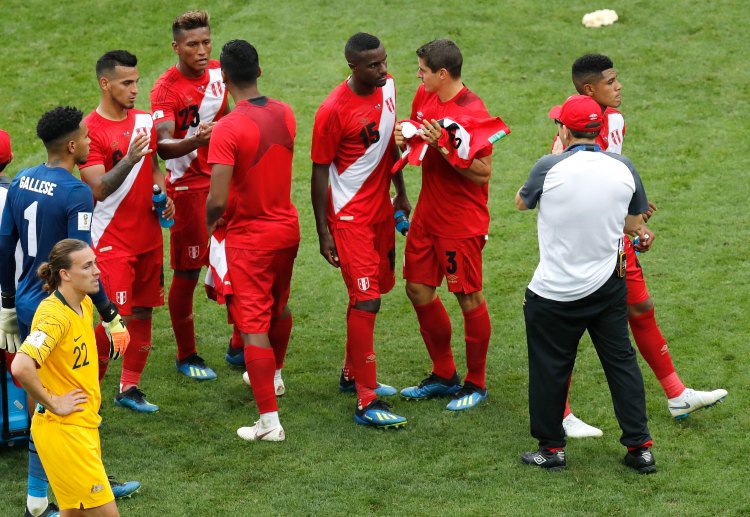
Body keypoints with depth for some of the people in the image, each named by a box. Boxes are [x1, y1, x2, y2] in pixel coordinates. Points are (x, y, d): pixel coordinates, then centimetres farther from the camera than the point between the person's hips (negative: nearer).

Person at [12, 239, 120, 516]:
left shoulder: (85, 305, 7)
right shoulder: (54, 315, -21)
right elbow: (21, 367, -34)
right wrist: (53, 403, -22)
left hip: (84, 426, 9)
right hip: (62, 429, -9)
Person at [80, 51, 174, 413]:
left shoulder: (145, 121, 7)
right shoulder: (91, 130, -14)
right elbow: (99, 189, -20)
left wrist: (163, 194, 4)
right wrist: (129, 159, -32)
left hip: (149, 236, 7)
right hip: (111, 241, -7)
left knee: (143, 312, 9)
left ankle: (130, 387, 20)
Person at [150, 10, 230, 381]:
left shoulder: (220, 73, 2)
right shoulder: (166, 89, -15)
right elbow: (163, 146, -29)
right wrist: (195, 141, -45)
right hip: (188, 187, -5)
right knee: (187, 274, 1)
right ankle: (186, 356, 14)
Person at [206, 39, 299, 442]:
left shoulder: (227, 129, -24)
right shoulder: (285, 114, -3)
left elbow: (217, 200, -24)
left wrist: (209, 222, -5)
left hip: (248, 238, -7)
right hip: (287, 227, 7)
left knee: (253, 326, -4)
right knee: (279, 306, 27)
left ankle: (269, 420, -6)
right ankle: (272, 374, 52)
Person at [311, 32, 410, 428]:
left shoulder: (387, 87, 1)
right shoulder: (334, 110, -21)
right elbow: (319, 173, -14)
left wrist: (401, 193, 21)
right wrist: (323, 232, -14)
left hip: (381, 208, 8)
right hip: (350, 216, -8)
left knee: (369, 293, 18)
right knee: (366, 301, -12)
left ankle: (352, 375, 36)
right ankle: (366, 403, -11)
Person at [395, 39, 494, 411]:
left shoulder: (472, 112, -20)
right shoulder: (424, 97, 4)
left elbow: (484, 173, -21)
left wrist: (444, 147, -29)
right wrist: (404, 137, -3)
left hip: (462, 221, -8)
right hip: (428, 212, 8)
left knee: (469, 298, 2)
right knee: (418, 289, 12)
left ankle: (475, 383, 16)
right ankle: (444, 375, 27)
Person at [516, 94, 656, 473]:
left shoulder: (550, 168, -16)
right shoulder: (623, 168, -5)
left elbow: (521, 202, 5)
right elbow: (635, 224, 7)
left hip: (554, 292, -4)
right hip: (608, 285, 4)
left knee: (549, 367, 10)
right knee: (621, 360, 13)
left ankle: (551, 448, 18)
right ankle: (640, 447, 13)